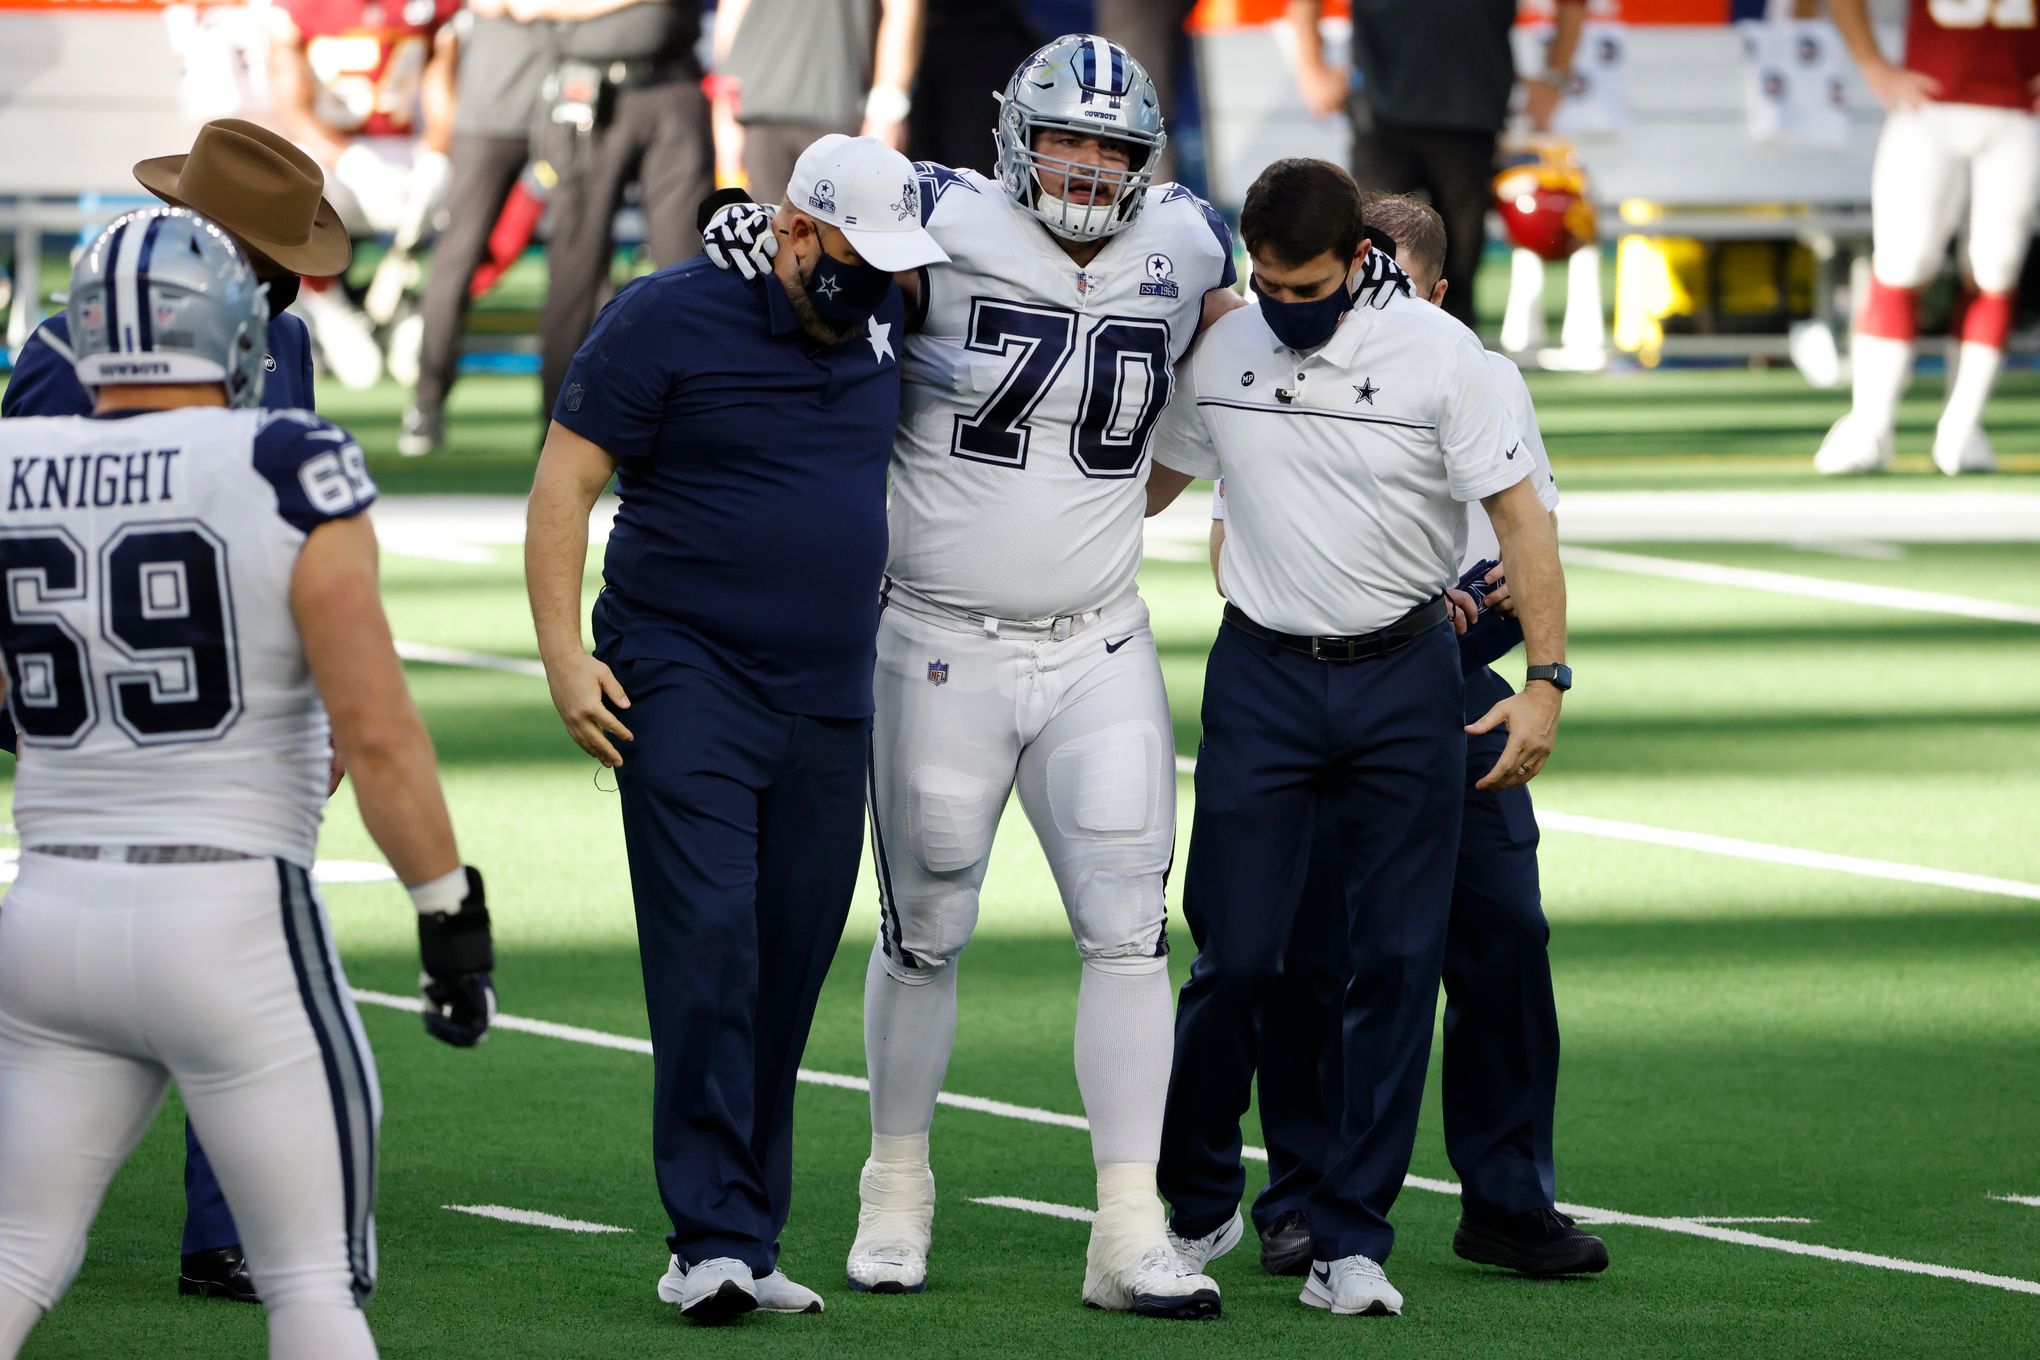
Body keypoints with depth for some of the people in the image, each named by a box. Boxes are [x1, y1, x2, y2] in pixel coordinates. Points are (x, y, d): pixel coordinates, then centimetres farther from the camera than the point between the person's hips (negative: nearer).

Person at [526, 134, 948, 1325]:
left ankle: (748, 1244, 11)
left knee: (788, 975, 5)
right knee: (709, 950, -15)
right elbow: (565, 483, -7)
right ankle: (714, 1238, -17)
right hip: (687, 679, -5)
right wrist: (565, 655, -13)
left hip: (830, 705, 6)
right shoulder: (668, 320, -7)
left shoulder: (883, 328, 10)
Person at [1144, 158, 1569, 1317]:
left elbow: (1520, 514, -6)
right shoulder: (1222, 355, 1)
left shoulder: (1438, 354, -7)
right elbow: (1152, 482, 18)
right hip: (1263, 676, 1)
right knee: (1236, 958, -3)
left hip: (1404, 677, -1)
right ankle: (1196, 1208, 15)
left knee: (1397, 961, -2)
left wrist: (1547, 678, -12)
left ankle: (1352, 1237, 5)